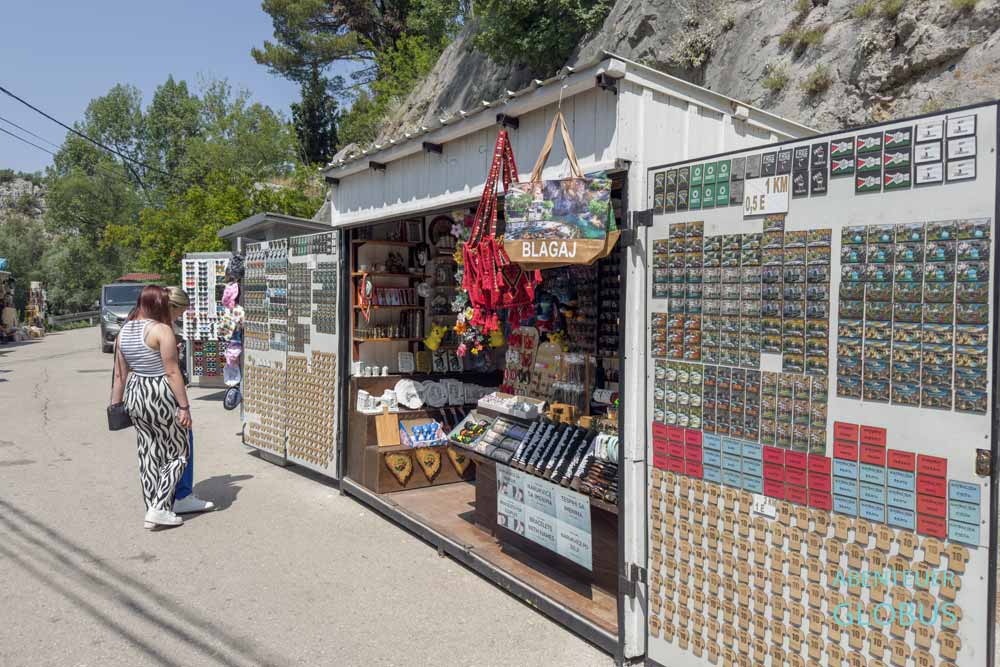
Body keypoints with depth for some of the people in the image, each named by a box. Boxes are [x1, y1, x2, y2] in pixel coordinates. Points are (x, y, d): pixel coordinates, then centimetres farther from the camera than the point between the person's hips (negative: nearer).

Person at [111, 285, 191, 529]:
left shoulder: (124, 330, 8)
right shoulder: (162, 330, -14)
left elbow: (119, 374, 11)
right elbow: (172, 372, -16)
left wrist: (115, 405, 18)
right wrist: (184, 406, -13)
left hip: (135, 395, 7)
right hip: (161, 396, -7)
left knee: (147, 454, 15)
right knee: (177, 453, 7)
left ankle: (152, 510, 21)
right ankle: (159, 509, 2)